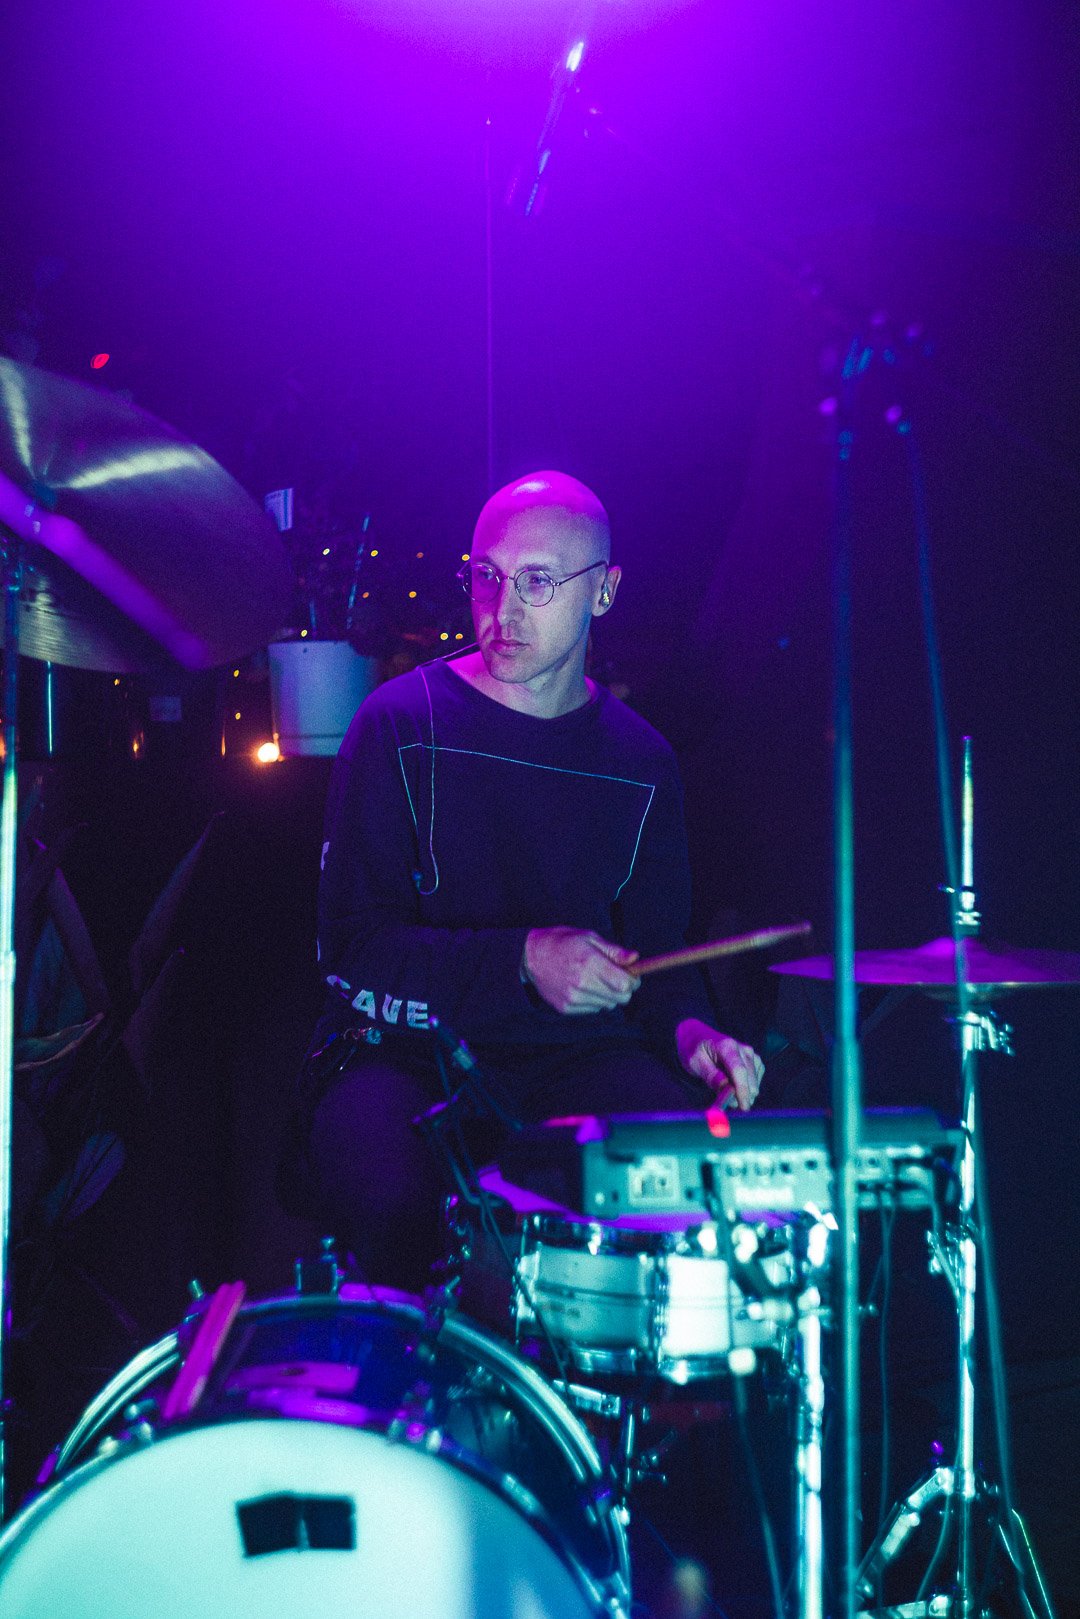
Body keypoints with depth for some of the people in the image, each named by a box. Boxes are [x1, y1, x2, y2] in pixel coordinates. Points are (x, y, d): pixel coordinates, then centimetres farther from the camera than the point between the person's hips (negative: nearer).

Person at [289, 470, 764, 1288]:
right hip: (403, 1051, -3)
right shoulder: (402, 724, -2)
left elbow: (659, 947, 16)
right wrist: (523, 959, -21)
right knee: (390, 1202, -35)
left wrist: (688, 1029, -8)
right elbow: (352, 942, -8)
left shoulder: (641, 761, 11)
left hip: (576, 1055, 3)